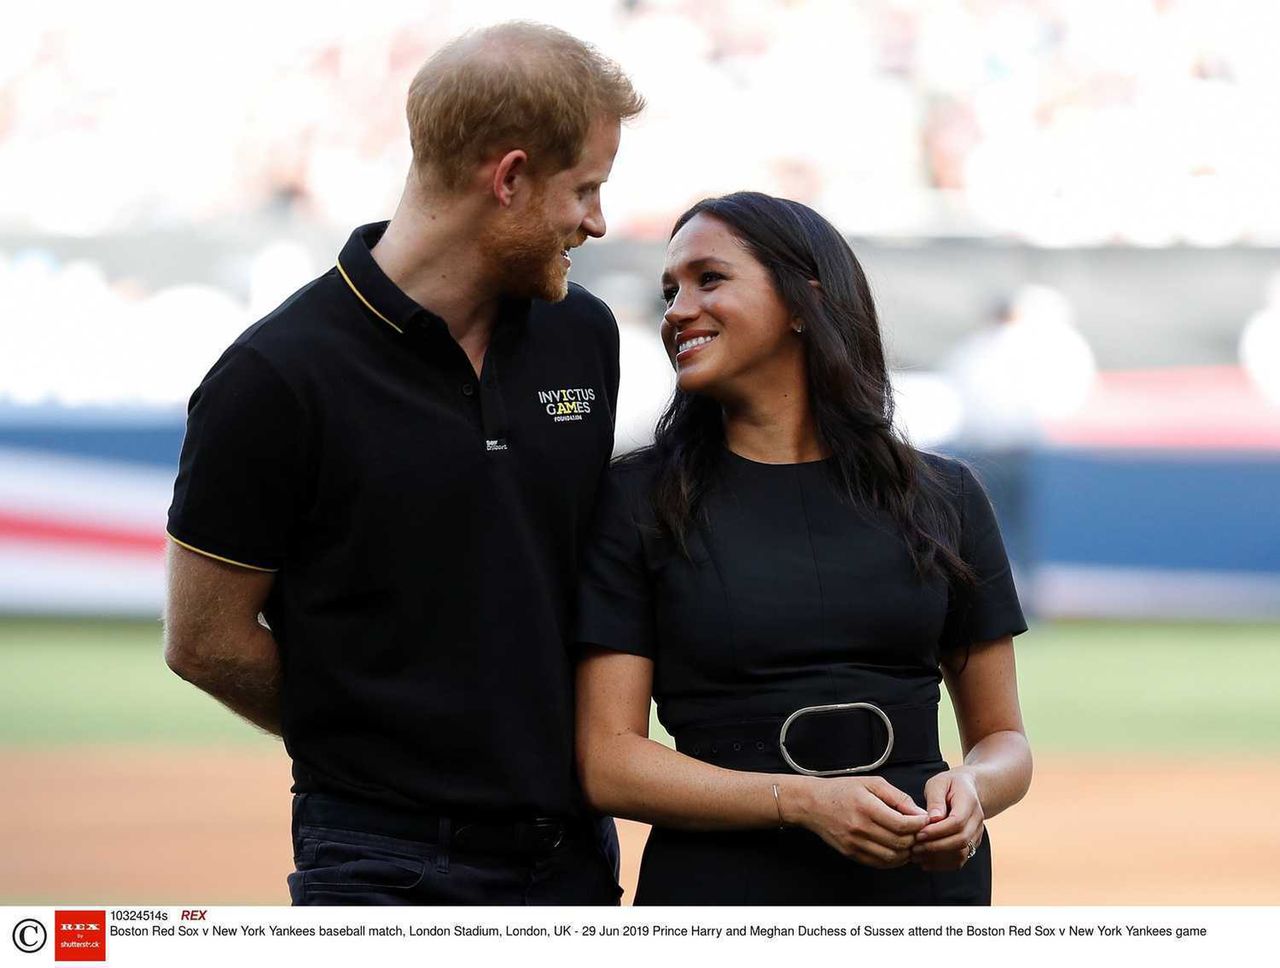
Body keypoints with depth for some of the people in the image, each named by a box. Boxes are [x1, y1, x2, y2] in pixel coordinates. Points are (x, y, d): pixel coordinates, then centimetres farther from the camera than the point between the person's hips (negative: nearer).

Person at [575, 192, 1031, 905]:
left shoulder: (942, 499, 5)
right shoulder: (638, 501, 0)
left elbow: (1002, 737, 11)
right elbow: (607, 761, -6)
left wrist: (970, 790, -12)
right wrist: (805, 801, -18)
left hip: (924, 879, 2)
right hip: (721, 881, -1)